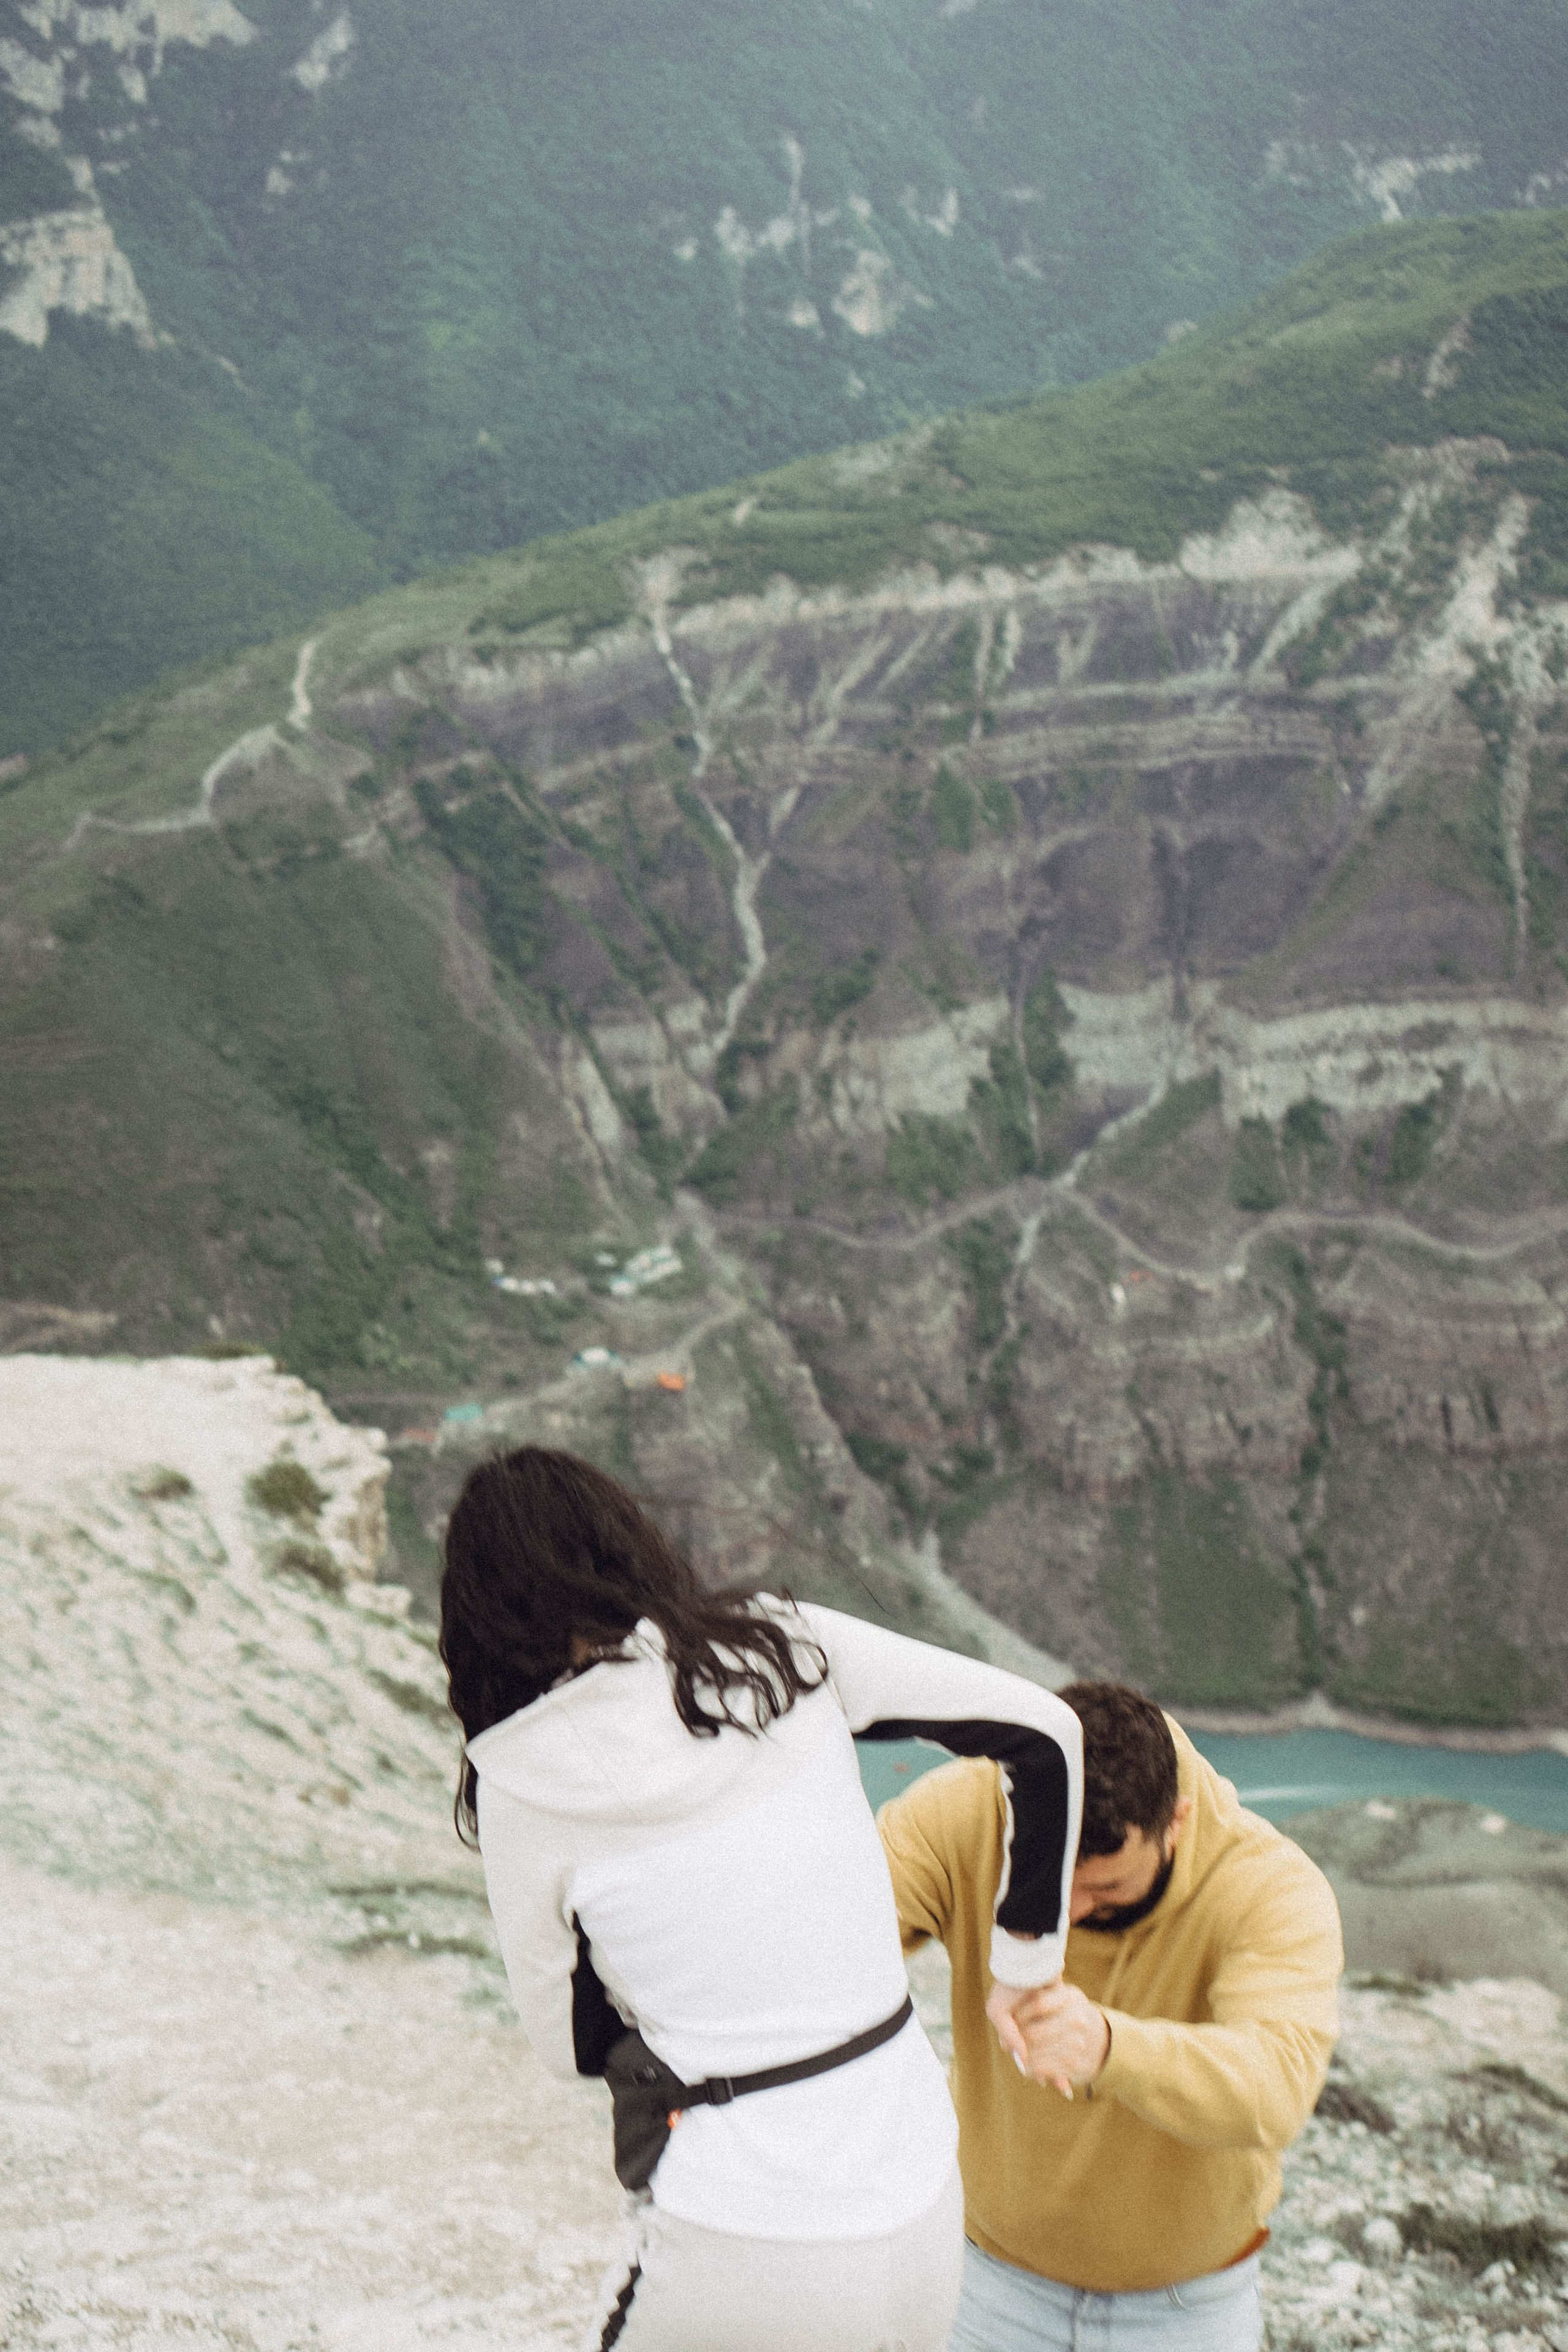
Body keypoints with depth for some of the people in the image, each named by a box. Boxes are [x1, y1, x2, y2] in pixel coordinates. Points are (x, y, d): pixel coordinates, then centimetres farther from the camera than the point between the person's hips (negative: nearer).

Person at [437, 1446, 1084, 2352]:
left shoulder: (524, 1779, -5)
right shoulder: (788, 1643, -1)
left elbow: (570, 2032, 6)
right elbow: (1045, 1728, 3)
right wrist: (1026, 1964, 12)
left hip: (743, 2245, -3)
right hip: (920, 2211, 4)